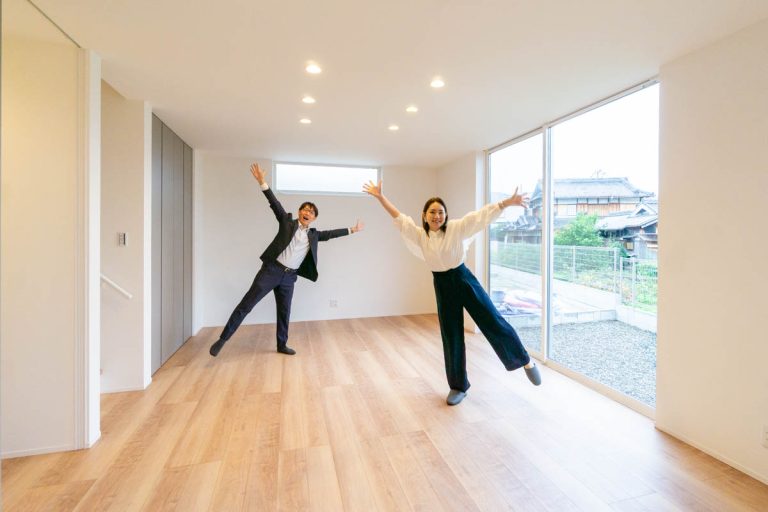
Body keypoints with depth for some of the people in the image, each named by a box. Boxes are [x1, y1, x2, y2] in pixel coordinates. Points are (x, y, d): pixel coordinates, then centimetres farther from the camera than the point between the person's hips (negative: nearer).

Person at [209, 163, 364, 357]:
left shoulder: (313, 235, 13)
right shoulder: (287, 222, 4)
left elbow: (330, 234, 20)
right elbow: (275, 204, -5)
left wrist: (351, 230, 22)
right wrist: (262, 182, -14)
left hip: (289, 277, 4)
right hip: (272, 269, -4)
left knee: (284, 312, 12)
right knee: (247, 304, -5)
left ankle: (282, 345, 27)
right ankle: (223, 338, 6)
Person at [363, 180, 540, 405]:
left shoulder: (456, 228, -8)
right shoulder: (419, 234, -2)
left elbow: (481, 215, -13)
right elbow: (399, 218, 0)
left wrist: (508, 202, -22)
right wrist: (380, 197, -2)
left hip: (464, 279, -2)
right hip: (442, 286, 2)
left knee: (494, 322, 1)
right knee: (451, 337, 9)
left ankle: (525, 361, 28)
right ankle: (458, 386, 27)